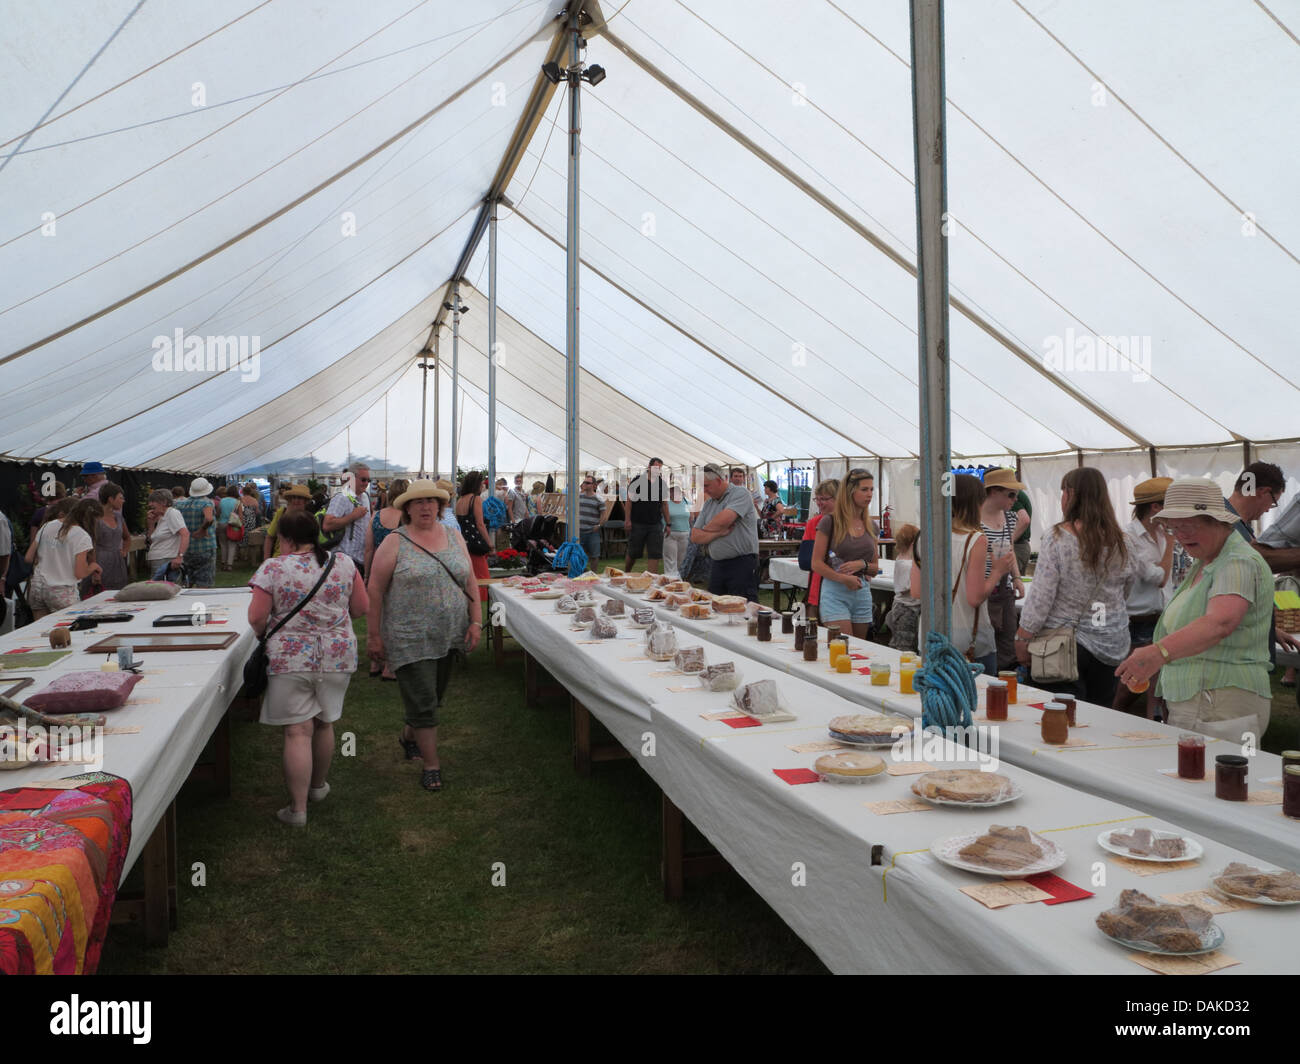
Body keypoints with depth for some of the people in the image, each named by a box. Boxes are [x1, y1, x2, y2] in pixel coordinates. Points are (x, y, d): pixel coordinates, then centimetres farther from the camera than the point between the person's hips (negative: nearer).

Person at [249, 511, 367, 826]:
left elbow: (256, 617, -8)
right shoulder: (343, 563, 0)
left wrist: (265, 634, 13)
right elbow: (361, 608, 5)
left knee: (297, 732, 1)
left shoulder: (273, 568, -8)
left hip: (290, 659, -3)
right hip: (337, 656, 3)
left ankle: (297, 809, 4)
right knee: (324, 723, 19)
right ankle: (318, 785, 38)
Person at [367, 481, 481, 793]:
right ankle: (431, 765, 9)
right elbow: (375, 591, -6)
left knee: (433, 695, 17)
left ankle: (409, 736, 43)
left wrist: (476, 621, 2)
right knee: (422, 702, -3)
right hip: (410, 638, -5)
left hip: (450, 636, 5)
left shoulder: (453, 537, 8)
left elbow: (470, 582, 10)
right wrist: (373, 635, -8)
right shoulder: (395, 543, -6)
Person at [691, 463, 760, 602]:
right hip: (717, 565, 7)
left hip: (742, 564, -7)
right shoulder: (708, 504, 16)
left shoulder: (740, 494, -5)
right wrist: (718, 533, -9)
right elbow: (695, 537, 9)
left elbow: (724, 520, -21)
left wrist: (706, 529, 0)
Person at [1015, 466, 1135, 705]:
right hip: (1111, 645, 6)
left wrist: (1022, 640, -7)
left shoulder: (1058, 538, -14)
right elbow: (1125, 593, 16)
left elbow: (1040, 597, -15)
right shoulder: (1118, 541, 4)